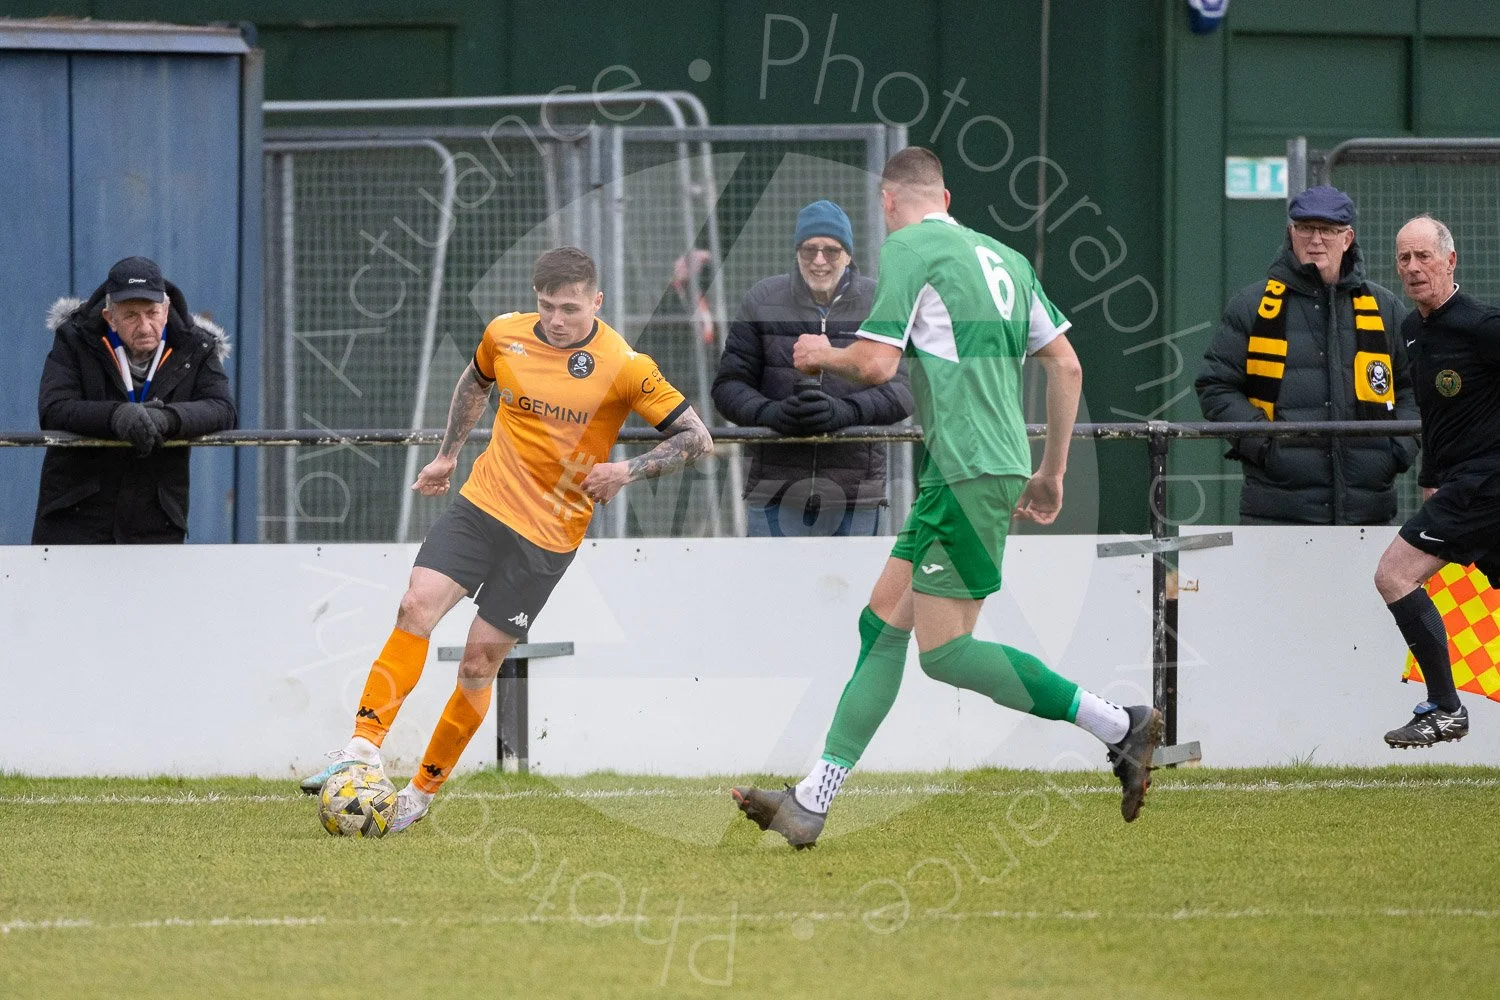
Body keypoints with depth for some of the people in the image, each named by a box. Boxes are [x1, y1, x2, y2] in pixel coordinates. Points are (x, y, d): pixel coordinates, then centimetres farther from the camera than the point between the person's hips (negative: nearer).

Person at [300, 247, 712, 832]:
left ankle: (423, 792, 12)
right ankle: (365, 746, -20)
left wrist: (628, 471, -19)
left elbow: (697, 439, -6)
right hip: (482, 503, 3)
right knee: (417, 607, -19)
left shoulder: (624, 368, -11)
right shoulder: (505, 334, 1)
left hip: (548, 536, -3)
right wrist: (448, 454, 25)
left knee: (478, 663, -1)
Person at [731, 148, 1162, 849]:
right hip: (1001, 465, 9)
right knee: (883, 623, 10)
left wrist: (823, 355, 7)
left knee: (944, 651, -8)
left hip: (967, 470, -9)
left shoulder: (909, 247, -7)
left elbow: (876, 363, -15)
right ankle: (811, 805, 10)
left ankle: (1120, 727, -8)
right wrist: (1052, 472, 24)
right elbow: (1066, 366, 16)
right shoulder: (1002, 258, 17)